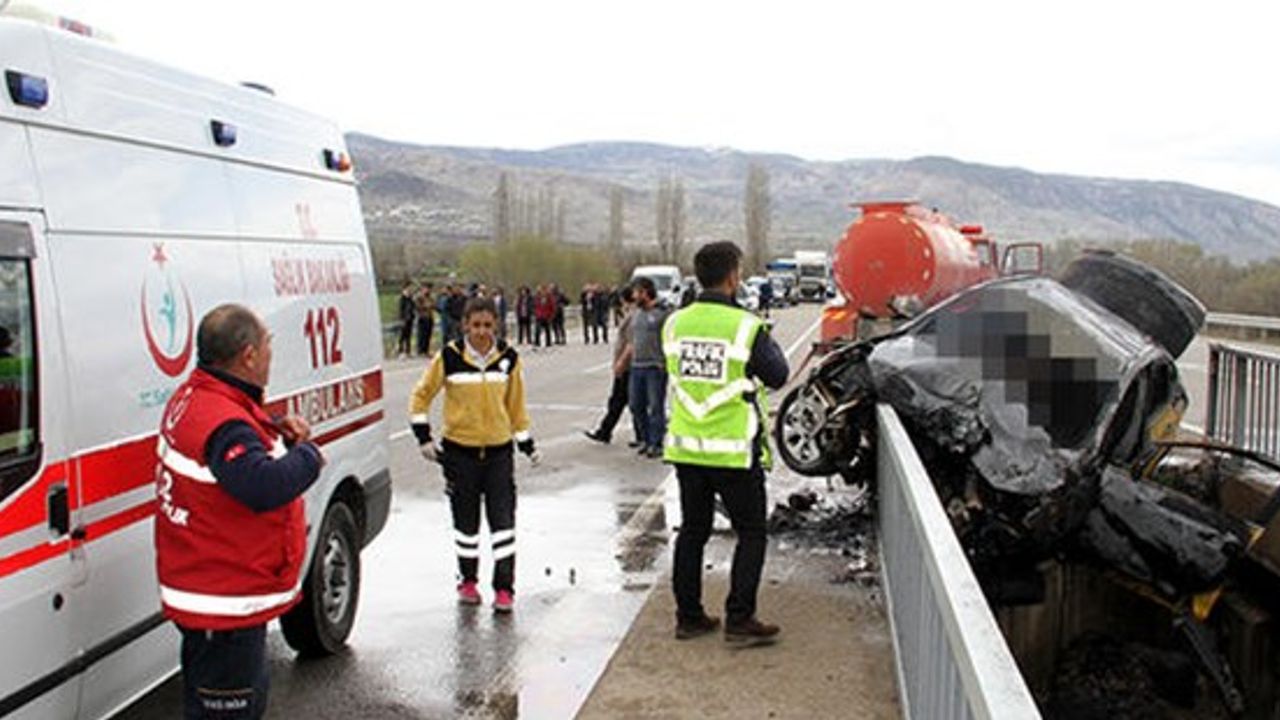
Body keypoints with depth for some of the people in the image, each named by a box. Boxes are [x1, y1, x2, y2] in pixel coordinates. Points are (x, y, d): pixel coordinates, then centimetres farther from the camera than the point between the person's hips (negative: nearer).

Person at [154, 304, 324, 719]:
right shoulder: (221, 424, -27)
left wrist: (279, 431, 1)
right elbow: (266, 486, -39)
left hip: (206, 588, 11)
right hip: (224, 603, -11)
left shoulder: (193, 397, 7)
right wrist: (307, 453, -20)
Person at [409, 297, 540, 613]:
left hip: (499, 450, 1)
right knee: (465, 520, 10)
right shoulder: (449, 357, -7)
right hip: (460, 450, -1)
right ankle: (467, 580, 27)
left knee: (503, 518, -2)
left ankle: (504, 587, 5)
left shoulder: (508, 358, 0)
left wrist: (526, 443, 10)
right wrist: (423, 436, -4)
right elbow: (422, 394, 2)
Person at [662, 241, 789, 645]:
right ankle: (739, 619, 7)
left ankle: (688, 616, 21)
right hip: (734, 451, -5)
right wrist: (768, 341, 13)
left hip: (686, 447, 5)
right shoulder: (746, 327, -14)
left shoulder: (675, 324, 1)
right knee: (751, 534, 8)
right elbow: (777, 377, -4)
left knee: (692, 530, 16)